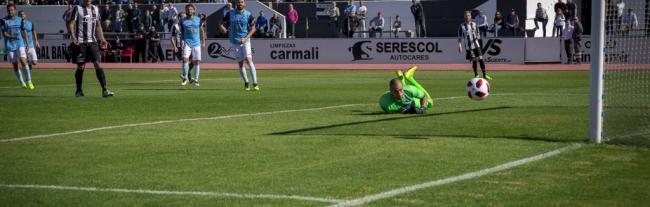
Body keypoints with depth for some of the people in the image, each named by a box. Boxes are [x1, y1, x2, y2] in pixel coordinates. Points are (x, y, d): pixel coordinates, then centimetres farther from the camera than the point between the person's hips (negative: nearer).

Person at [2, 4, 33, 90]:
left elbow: (23, 31, 15)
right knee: (15, 65, 4)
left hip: (20, 44, 0)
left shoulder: (20, 20, 5)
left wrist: (27, 42, 17)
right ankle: (22, 83, 18)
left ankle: (28, 82, -10)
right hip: (9, 46, 0)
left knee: (23, 61, -17)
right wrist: (12, 37, -25)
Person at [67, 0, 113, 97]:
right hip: (81, 42, -3)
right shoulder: (78, 8, -1)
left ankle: (104, 90, -15)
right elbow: (71, 24, -5)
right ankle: (79, 91, 19)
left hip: (93, 42, 3)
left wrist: (102, 39, 11)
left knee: (98, 65, -8)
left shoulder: (95, 9, 13)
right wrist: (73, 36, -21)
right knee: (80, 67, 3)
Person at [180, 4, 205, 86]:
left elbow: (202, 31, 11)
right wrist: (181, 41, -5)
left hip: (196, 43, 1)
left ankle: (196, 80, 11)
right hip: (187, 43, -1)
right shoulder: (183, 21, 3)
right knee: (185, 59, -16)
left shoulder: (198, 19, 5)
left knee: (197, 61, 1)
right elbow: (182, 32, 9)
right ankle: (185, 78, -4)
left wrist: (203, 42, 7)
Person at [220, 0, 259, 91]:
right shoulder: (230, 14, 3)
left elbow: (253, 29, 0)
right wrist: (223, 28, -19)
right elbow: (222, 24, 6)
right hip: (235, 42, 2)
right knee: (240, 63, 4)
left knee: (249, 60, -16)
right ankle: (246, 83, 19)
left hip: (245, 41, -2)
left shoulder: (248, 15, -2)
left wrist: (245, 38, -14)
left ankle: (255, 84, -17)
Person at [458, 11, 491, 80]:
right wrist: (460, 46, -5)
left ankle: (484, 75, -2)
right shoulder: (461, 26, -1)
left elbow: (478, 34, 15)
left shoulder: (474, 24, 7)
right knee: (474, 61, 0)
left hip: (476, 45, 2)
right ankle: (476, 75, 16)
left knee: (481, 59, -6)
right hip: (468, 47, -2)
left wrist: (478, 37, -9)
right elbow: (460, 37, 2)